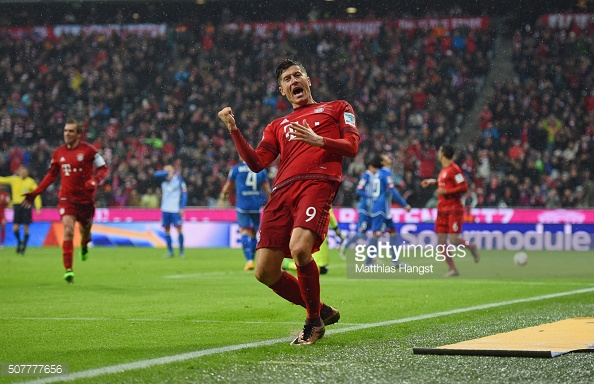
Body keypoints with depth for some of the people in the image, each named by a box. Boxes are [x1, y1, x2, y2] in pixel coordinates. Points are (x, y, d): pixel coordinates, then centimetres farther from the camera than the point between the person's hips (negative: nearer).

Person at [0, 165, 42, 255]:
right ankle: (19, 242, 23)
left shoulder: (31, 182, -2)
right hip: (17, 205, 1)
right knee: (15, 228, -5)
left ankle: (24, 247, 11)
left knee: (25, 227, -1)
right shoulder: (13, 179, 4)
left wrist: (38, 207, -7)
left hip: (26, 206, -1)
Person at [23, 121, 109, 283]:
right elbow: (51, 175, 15)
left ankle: (84, 245, 55)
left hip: (86, 199, -1)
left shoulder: (88, 150, -8)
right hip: (66, 198, 1)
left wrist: (94, 181, -26)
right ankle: (68, 270, -18)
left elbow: (104, 169, -5)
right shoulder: (58, 153, 3)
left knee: (85, 229, 15)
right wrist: (35, 193, 10)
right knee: (68, 230, -18)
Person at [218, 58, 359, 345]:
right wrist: (233, 130, 9)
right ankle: (320, 311, 15)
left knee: (299, 248, -31)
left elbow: (351, 147, 7)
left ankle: (314, 321, -9)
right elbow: (256, 163, 18)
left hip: (318, 183, -5)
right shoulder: (277, 126, 32)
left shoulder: (336, 108, 22)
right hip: (282, 190, 5)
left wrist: (318, 140, -10)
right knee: (265, 272, -7)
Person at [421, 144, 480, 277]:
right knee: (441, 241, 1)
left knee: (454, 240, -12)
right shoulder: (444, 169, 15)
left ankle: (471, 247, 18)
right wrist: (433, 182, 21)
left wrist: (445, 191, -20)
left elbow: (464, 187, -18)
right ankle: (452, 269, 5)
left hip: (454, 210, -9)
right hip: (442, 210, 9)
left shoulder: (453, 169, -13)